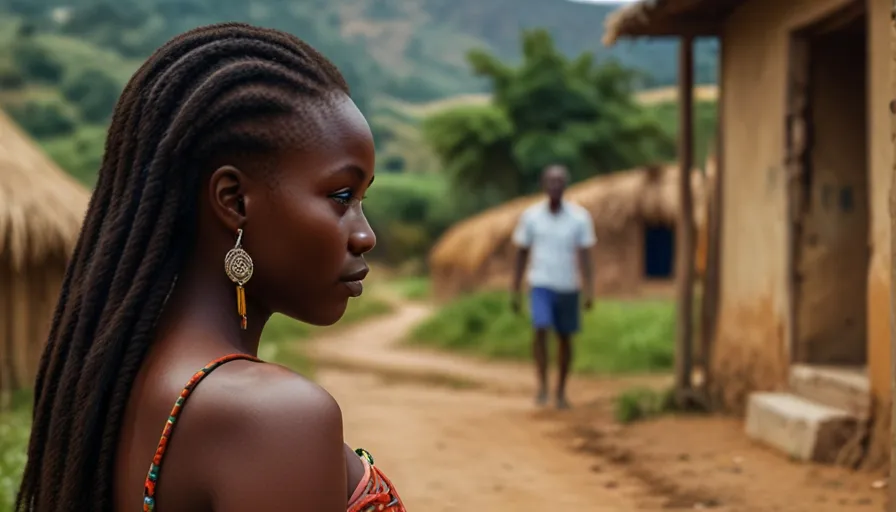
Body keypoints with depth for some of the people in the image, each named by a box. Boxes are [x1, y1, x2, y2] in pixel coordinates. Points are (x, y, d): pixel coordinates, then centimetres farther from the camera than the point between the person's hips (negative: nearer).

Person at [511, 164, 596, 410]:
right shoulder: (531, 216, -3)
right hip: (541, 285, -1)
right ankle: (542, 384, -10)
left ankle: (561, 390, 24)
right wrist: (515, 291, 2)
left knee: (565, 338, 8)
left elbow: (585, 256, -8)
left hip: (568, 288, 1)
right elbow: (521, 254, 4)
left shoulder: (580, 217, -6)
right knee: (541, 330, -21)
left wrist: (589, 291, -18)